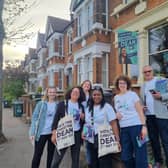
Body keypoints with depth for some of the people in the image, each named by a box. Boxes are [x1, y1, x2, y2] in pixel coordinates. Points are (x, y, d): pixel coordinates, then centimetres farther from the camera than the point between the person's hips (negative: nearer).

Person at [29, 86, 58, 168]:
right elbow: (34, 117, -3)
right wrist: (32, 133, -7)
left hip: (53, 133, 2)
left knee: (51, 153, 15)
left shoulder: (58, 105, 2)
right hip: (41, 133, -2)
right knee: (37, 154, 6)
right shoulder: (41, 104, -4)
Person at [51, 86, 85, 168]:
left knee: (75, 159, 13)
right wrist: (54, 133, -9)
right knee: (57, 159, -2)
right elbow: (56, 118, -4)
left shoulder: (81, 106, 9)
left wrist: (83, 117, -7)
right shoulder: (62, 104, 0)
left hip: (77, 134, 3)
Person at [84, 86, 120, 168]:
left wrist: (117, 139, -16)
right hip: (91, 140, 6)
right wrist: (84, 133, 2)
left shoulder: (107, 107, -8)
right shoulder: (88, 109, 10)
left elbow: (113, 123, -12)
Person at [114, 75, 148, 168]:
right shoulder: (116, 97, 11)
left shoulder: (132, 94, 0)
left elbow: (140, 111, -4)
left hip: (136, 126, -4)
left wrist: (144, 126, -12)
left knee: (140, 155, 0)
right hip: (123, 128, 5)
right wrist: (116, 114, 0)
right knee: (125, 157, 9)